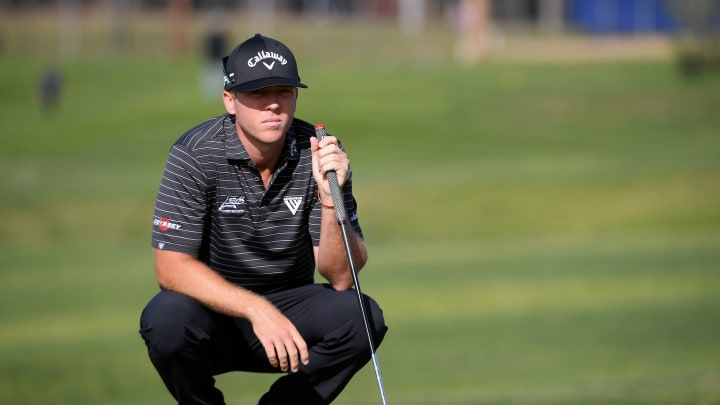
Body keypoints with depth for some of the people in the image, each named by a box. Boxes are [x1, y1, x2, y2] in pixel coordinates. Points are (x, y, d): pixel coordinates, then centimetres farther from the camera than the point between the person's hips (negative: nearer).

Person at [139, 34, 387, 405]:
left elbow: (341, 277, -14)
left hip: (288, 309, 2)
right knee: (167, 320, -34)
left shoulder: (319, 154, -10)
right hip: (213, 306, -2)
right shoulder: (196, 154, -16)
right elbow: (171, 266, -22)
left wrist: (330, 198, -32)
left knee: (362, 317, -25)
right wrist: (256, 310, -35)